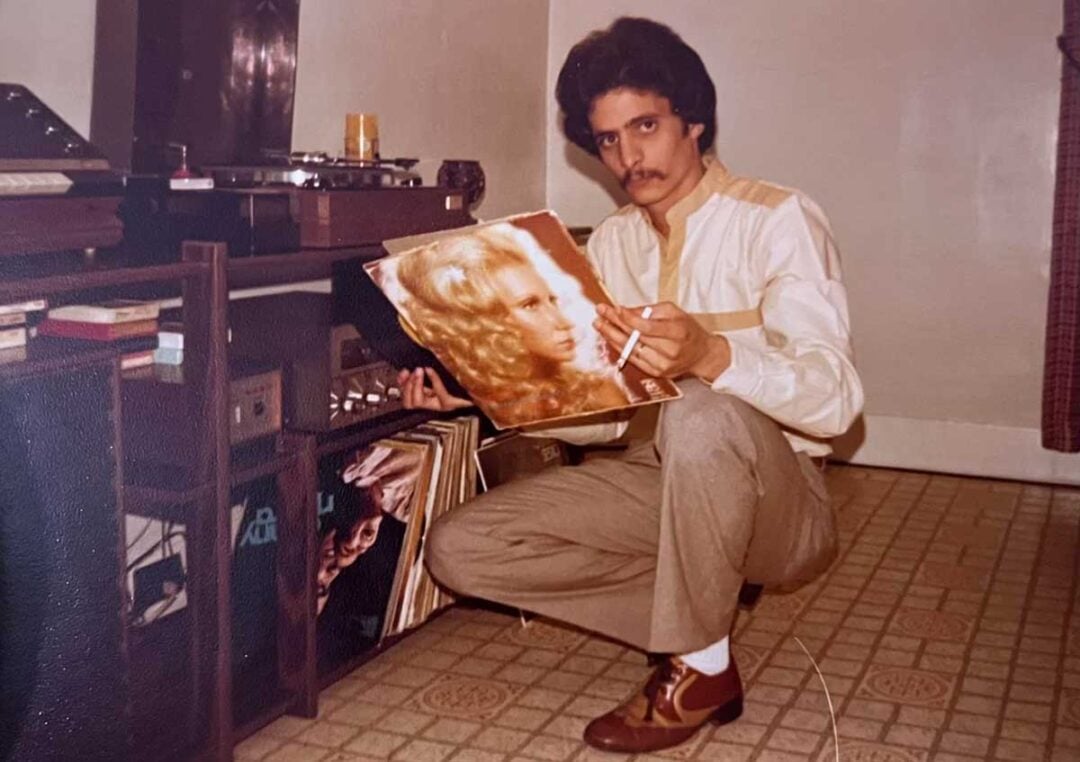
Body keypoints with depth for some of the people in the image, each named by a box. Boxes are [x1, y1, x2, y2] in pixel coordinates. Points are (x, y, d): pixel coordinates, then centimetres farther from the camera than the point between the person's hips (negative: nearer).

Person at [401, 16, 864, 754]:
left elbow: (833, 396, -24)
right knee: (460, 548, -9)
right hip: (663, 481, 6)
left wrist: (710, 356, -42)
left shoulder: (778, 220, -12)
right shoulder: (612, 241, 8)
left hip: (774, 497, -6)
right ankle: (695, 629, -2)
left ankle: (700, 665, -15)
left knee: (703, 414, -39)